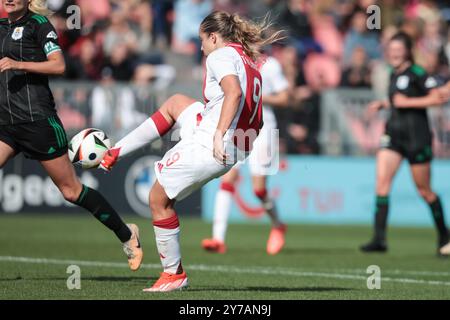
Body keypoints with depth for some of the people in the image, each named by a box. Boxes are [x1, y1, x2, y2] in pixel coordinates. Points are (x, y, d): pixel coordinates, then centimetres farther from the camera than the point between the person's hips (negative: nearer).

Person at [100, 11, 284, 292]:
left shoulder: (221, 55, -11)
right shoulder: (250, 63, 16)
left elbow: (234, 92, -30)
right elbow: (257, 119, 16)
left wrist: (220, 135, -34)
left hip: (208, 147, -10)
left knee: (159, 199, 7)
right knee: (176, 102, 29)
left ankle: (173, 273, 14)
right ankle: (115, 153, 33)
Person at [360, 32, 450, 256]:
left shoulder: (416, 73, -10)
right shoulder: (394, 74, 13)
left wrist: (407, 102, -17)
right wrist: (383, 104, 13)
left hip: (416, 136, -7)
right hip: (394, 134, 7)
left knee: (424, 190, 3)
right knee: (381, 181, -9)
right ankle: (379, 239, -12)